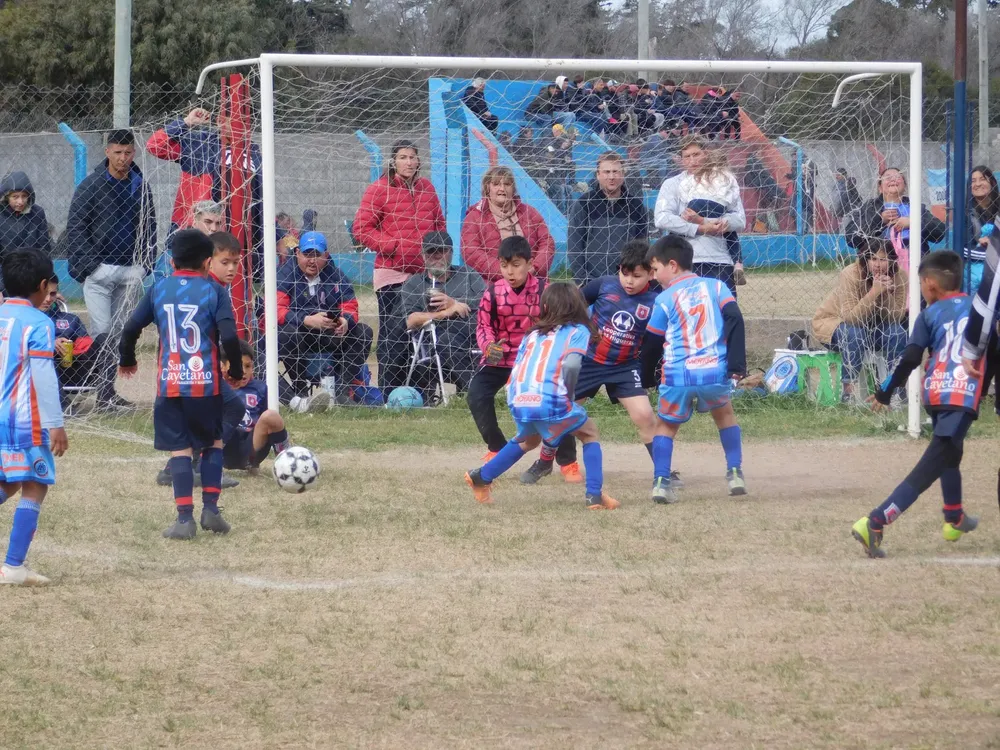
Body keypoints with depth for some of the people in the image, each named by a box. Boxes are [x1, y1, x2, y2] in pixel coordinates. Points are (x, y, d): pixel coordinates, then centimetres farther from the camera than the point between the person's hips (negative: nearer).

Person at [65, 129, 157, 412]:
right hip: (100, 269, -5)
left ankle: (109, 392, 12)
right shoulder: (91, 186, -3)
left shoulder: (141, 187, 10)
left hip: (131, 270, 5)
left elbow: (149, 226, 19)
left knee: (121, 333, 7)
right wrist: (88, 264, -11)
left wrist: (147, 262, 8)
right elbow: (75, 228, -3)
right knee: (102, 331, -10)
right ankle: (102, 393, -11)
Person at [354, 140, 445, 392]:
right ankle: (390, 393, -5)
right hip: (391, 274, -5)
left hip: (425, 273, 5)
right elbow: (361, 228, -5)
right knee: (393, 334, -8)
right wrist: (392, 246, -12)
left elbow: (439, 224, 23)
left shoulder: (427, 188, 13)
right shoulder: (379, 189, -3)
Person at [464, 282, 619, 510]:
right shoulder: (578, 331, 11)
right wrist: (569, 396, 4)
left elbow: (516, 372, 18)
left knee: (529, 439, 35)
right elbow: (571, 364, -9)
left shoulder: (533, 334, 25)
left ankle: (481, 478, 37)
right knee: (588, 432, 18)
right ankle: (594, 495, 5)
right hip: (550, 401, -5)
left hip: (518, 403, 5)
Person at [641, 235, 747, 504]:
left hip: (677, 377, -2)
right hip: (716, 373, 2)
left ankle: (661, 481, 3)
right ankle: (735, 473, 20)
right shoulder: (716, 286, 10)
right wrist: (736, 364, -6)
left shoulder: (665, 299, 6)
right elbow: (734, 320, -4)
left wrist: (645, 379, 23)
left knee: (666, 424, 19)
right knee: (724, 413, 30)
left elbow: (652, 345, 10)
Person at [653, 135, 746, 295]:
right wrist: (701, 228, -15)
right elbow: (662, 219, -8)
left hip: (720, 263, 1)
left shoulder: (725, 182, 12)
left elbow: (740, 221, 0)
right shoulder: (673, 184, 8)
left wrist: (702, 221, -12)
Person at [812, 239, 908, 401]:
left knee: (898, 333, -24)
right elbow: (850, 318, -35)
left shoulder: (899, 276, -17)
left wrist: (887, 293, -34)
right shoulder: (851, 275, -30)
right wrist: (874, 292, -44)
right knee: (854, 333, -36)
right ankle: (849, 389, -25)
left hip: (869, 324, 4)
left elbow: (895, 318, -18)